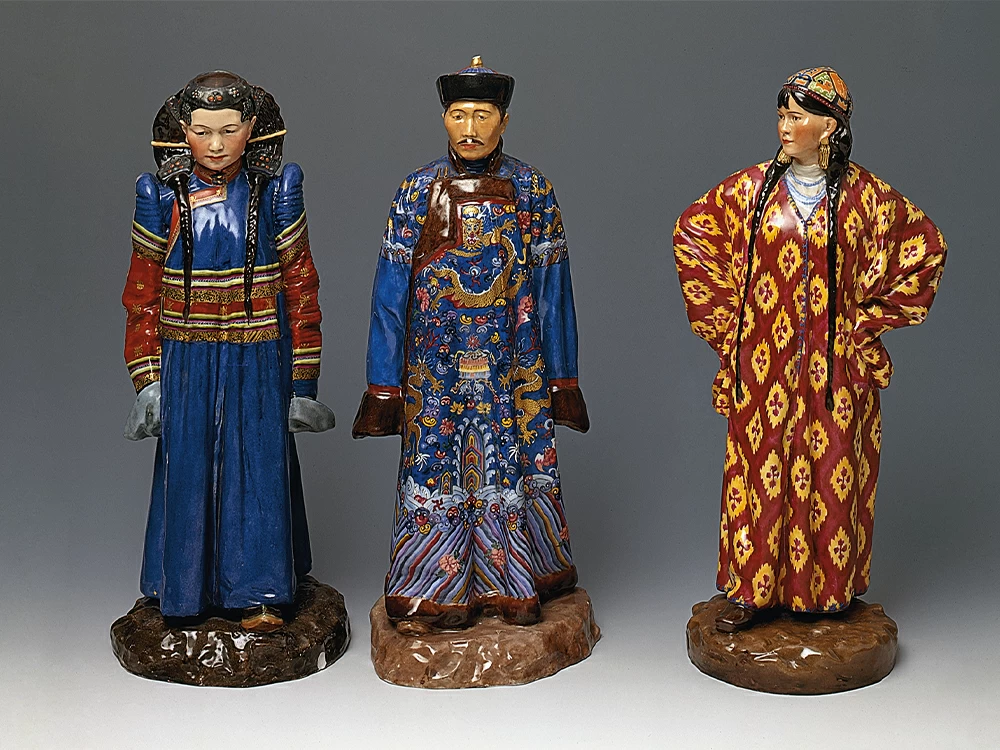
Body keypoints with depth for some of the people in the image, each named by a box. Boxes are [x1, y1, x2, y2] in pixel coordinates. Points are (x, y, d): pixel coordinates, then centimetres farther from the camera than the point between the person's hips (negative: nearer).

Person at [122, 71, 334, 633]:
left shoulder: (276, 190, -3)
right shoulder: (162, 196, -2)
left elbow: (301, 286, 0)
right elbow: (143, 292, 3)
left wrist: (303, 379, 0)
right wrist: (148, 377, -1)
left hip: (258, 360, -1)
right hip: (186, 360, 1)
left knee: (259, 467, 3)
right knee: (188, 469, 8)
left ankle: (259, 594, 19)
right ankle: (188, 588, 27)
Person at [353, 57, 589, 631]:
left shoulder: (533, 190, 2)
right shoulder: (417, 192, 1)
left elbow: (553, 288, 4)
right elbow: (391, 294, 2)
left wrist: (563, 378, 3)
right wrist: (383, 384, -1)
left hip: (514, 370, 0)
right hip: (436, 371, 0)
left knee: (512, 469, 5)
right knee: (436, 471, 3)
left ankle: (516, 588, 21)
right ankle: (434, 596, 17)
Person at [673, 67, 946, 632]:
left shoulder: (865, 196, -3)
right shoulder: (752, 189, 2)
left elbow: (926, 248, 4)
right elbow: (692, 234, 12)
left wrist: (871, 318, 1)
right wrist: (727, 319, 6)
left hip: (836, 366, -1)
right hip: (764, 363, 1)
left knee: (830, 473, 5)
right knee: (761, 470, 4)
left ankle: (829, 587, 20)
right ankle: (752, 590, 14)